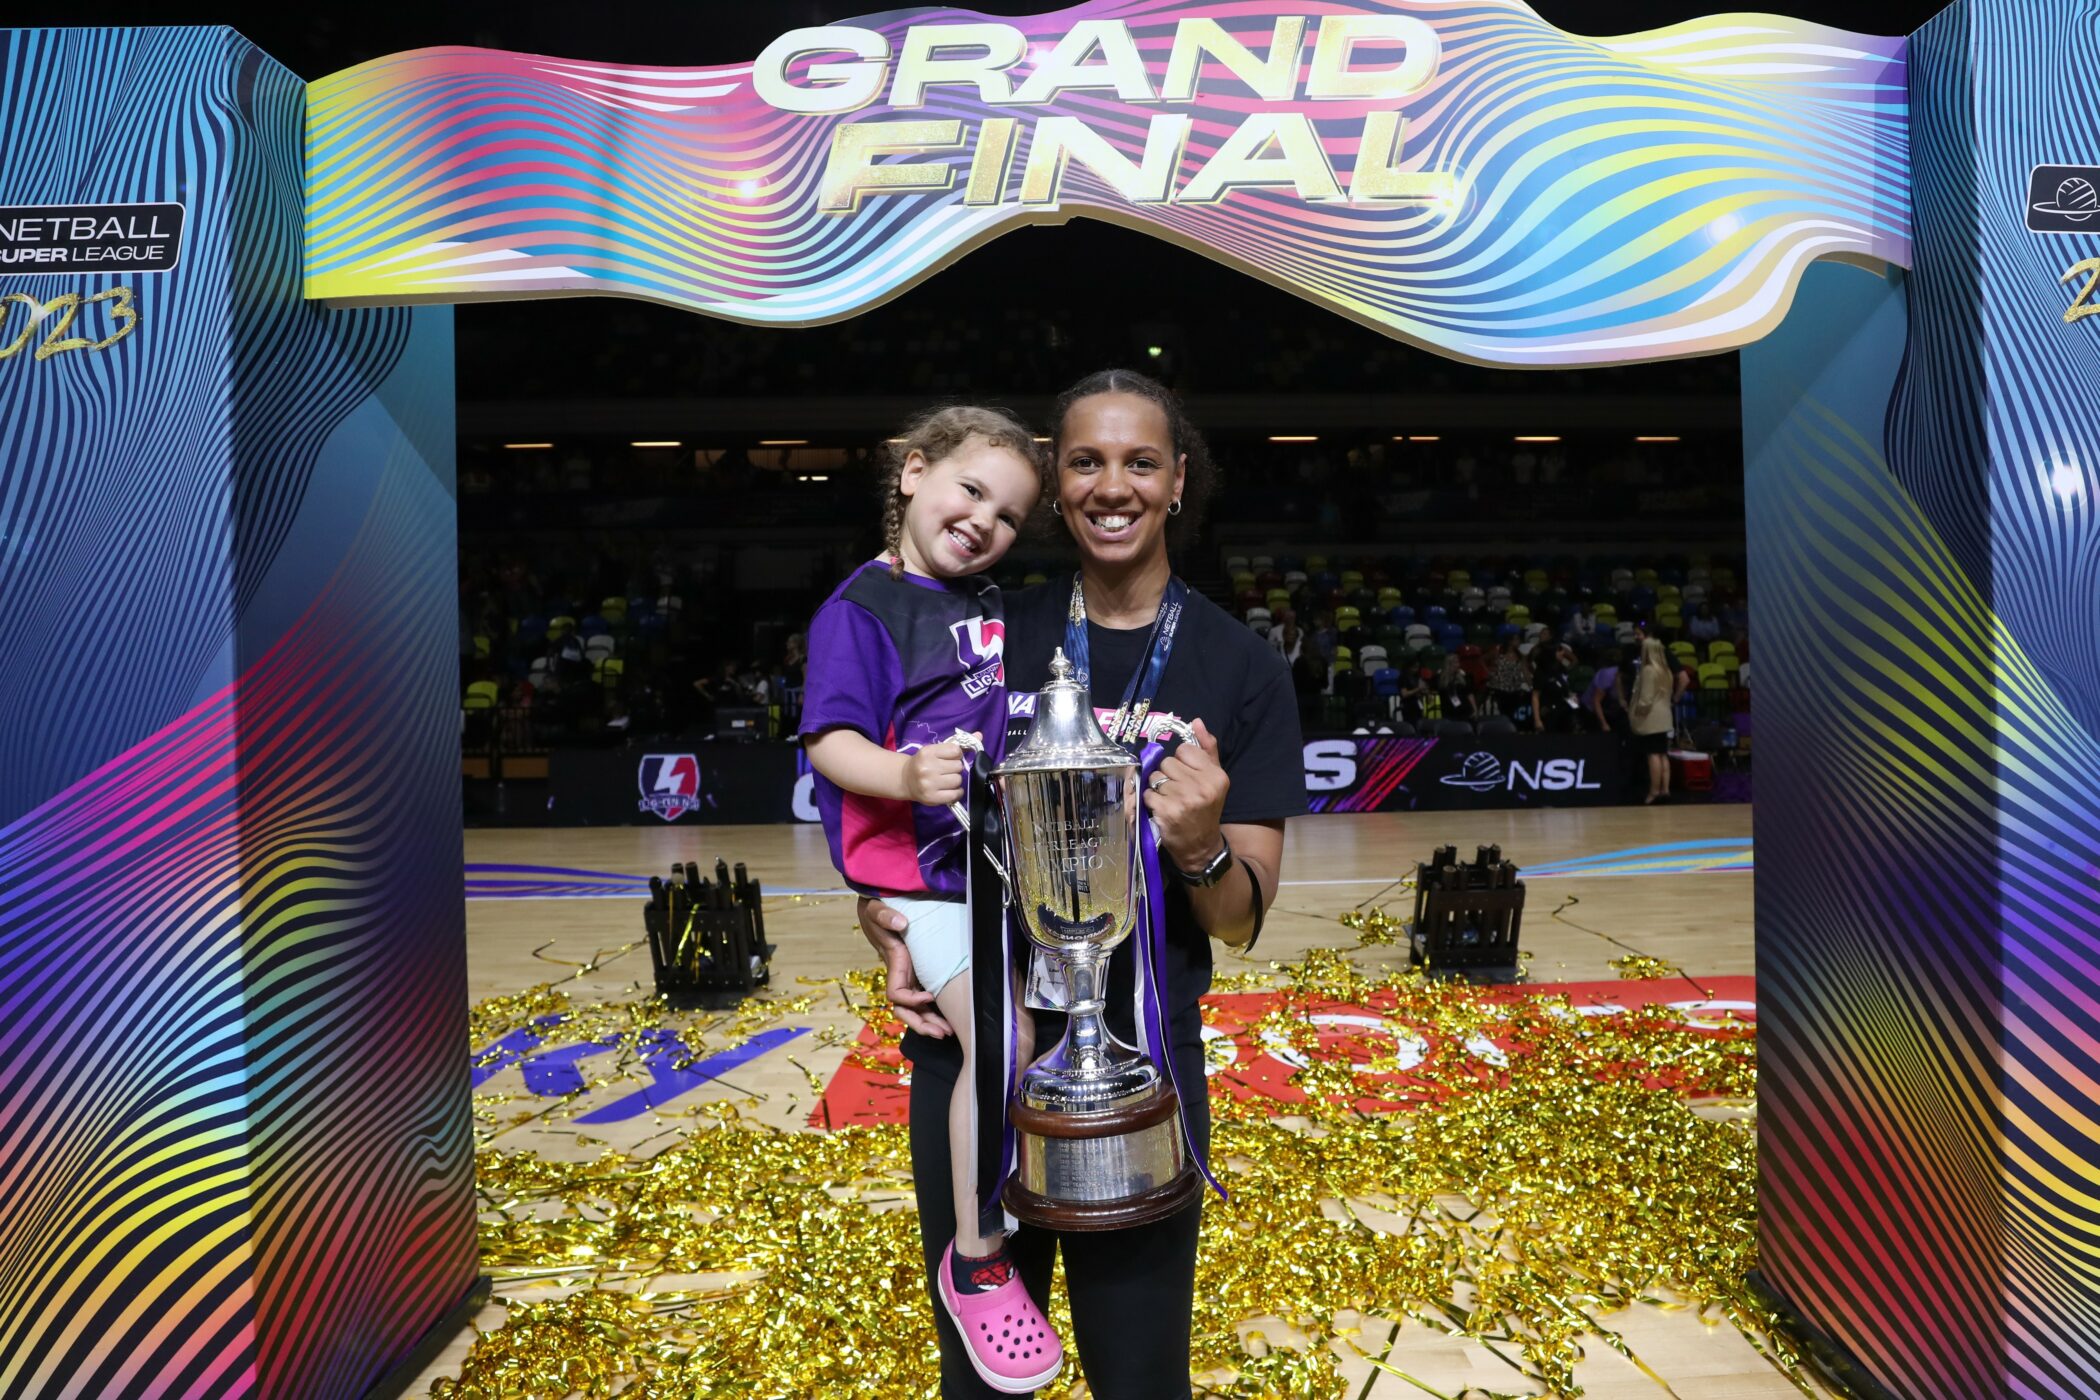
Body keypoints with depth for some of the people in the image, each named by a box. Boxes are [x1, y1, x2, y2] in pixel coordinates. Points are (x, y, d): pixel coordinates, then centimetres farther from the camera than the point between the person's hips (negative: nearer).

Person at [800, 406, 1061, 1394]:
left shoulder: (988, 603, 11)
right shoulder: (862, 607, -12)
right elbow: (830, 741, -19)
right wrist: (907, 776, -37)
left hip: (998, 848, 8)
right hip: (918, 863, -8)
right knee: (998, 1037, -21)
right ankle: (974, 1263, 0)